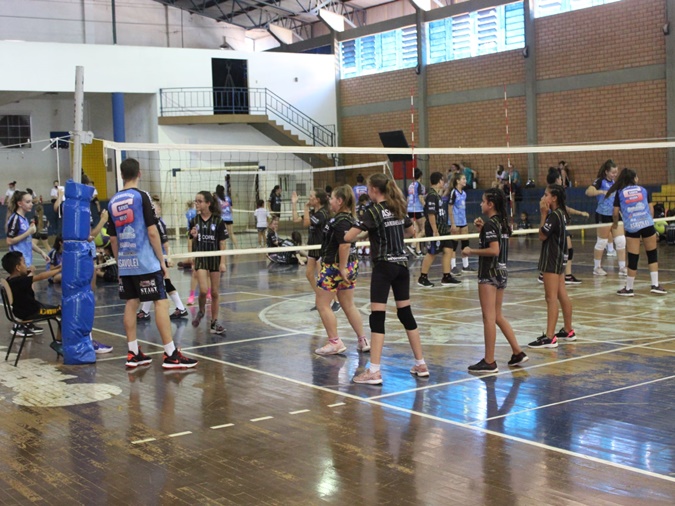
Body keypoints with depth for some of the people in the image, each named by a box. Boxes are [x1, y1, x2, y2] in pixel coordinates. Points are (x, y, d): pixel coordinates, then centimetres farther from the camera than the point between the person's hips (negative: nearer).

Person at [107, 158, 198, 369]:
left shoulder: (113, 202, 8)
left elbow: (113, 238, 13)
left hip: (125, 264, 6)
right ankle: (171, 354, -6)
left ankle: (133, 353, 13)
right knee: (161, 303, -4)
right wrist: (162, 260, -5)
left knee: (131, 304, 11)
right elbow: (152, 232, -12)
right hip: (145, 263, -6)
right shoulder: (141, 196, -9)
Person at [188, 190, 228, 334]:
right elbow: (192, 242, 10)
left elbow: (223, 243, -4)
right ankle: (201, 311, 14)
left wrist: (222, 262, -9)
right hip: (200, 258, 1)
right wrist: (194, 236, -12)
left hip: (215, 259, -1)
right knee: (203, 290, -15)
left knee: (214, 292, 5)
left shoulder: (218, 221, -5)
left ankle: (214, 322, 15)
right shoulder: (194, 221, 1)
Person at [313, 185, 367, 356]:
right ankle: (362, 340, 17)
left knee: (322, 304, 2)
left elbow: (345, 245, -29)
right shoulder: (349, 218, 9)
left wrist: (341, 269, -25)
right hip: (351, 265, 9)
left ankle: (334, 343, 4)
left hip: (335, 266, -9)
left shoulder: (340, 220, -20)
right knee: (348, 305, 16)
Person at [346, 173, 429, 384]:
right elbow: (410, 231, 26)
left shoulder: (374, 210, -10)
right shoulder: (399, 208, 9)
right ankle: (421, 364, 19)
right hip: (402, 264, 7)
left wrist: (365, 232, 5)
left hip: (383, 266, -7)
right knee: (405, 313, 14)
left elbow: (348, 237, -15)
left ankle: (374, 371, -8)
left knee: (377, 317, -6)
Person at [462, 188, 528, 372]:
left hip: (490, 274, -9)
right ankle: (517, 352, 18)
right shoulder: (502, 222, 12)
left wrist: (471, 251, -16)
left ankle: (489, 362, 0)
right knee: (497, 316, 17)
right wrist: (481, 229, 11)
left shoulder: (490, 223, -15)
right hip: (502, 271, 9)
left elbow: (494, 250, -23)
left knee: (489, 317, -4)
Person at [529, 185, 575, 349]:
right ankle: (568, 331, 25)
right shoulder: (561, 214, 12)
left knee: (551, 298, -11)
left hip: (552, 260, -10)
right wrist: (546, 213, 9)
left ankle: (550, 337, -12)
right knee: (562, 296, 16)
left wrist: (543, 214, -12)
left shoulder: (554, 215, -18)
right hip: (560, 258, 10)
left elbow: (542, 236, -14)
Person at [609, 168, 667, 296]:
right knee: (652, 254, 13)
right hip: (647, 224, 1)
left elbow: (616, 213, 4)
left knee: (633, 258, 3)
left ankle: (629, 288, 9)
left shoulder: (619, 192, 6)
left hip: (631, 227, -1)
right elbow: (651, 208, 12)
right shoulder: (643, 190, 12)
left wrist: (615, 223, 22)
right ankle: (655, 285, 11)